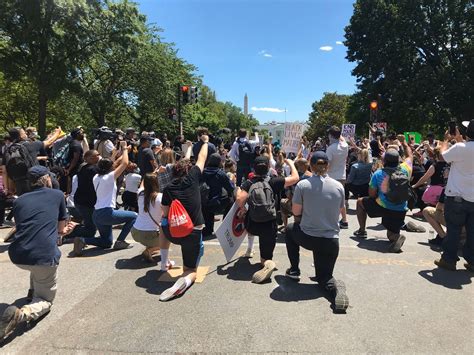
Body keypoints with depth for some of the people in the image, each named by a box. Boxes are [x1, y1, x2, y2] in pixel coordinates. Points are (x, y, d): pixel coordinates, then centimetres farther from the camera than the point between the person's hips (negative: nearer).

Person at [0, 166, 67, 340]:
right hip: (44, 257, -4)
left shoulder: (19, 200, 18)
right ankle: (20, 314, -16)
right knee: (45, 300, 14)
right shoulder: (58, 194, 10)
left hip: (17, 256, 5)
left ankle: (33, 291, 37)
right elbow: (61, 228, 17)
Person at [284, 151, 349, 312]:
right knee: (324, 276, 23)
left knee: (290, 229, 33)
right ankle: (335, 288, -13)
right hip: (331, 241, 2)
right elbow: (339, 211, 11)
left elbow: (296, 212, -3)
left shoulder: (302, 185, -9)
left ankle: (294, 270, 31)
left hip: (307, 238, -2)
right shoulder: (339, 186, -1)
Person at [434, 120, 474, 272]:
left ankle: (449, 259, 15)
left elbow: (444, 155, 0)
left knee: (453, 230, 6)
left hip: (457, 197, -4)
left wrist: (446, 140, 15)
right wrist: (459, 139, 24)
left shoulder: (460, 148, -18)